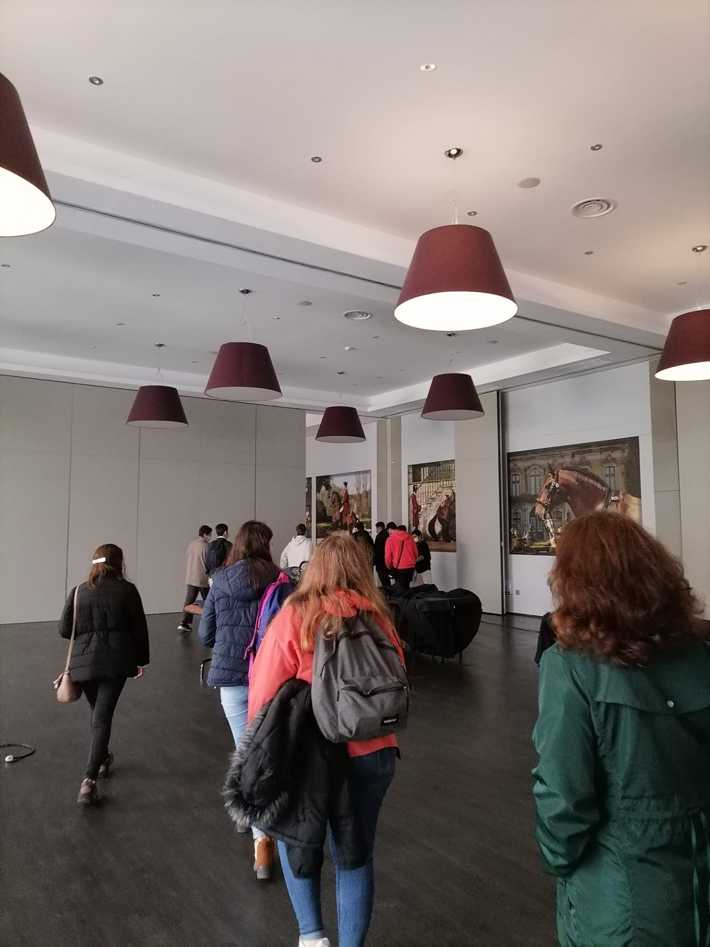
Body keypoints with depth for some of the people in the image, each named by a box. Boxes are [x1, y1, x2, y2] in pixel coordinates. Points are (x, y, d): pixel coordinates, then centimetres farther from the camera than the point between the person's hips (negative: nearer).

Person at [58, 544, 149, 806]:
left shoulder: (80, 591, 5)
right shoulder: (126, 590, -3)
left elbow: (64, 629, 5)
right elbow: (138, 628, -1)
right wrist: (141, 659, 10)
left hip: (84, 660, 3)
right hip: (115, 659, -3)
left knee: (98, 711, 22)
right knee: (103, 716, -2)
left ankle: (103, 759, 38)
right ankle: (89, 780, -10)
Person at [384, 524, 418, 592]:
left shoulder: (390, 539, -7)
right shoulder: (409, 537, 6)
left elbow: (388, 556, -6)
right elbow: (415, 552, 11)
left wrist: (390, 567, 11)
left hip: (399, 568, -4)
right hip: (411, 566, 5)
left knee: (400, 588, 3)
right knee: (406, 586, 16)